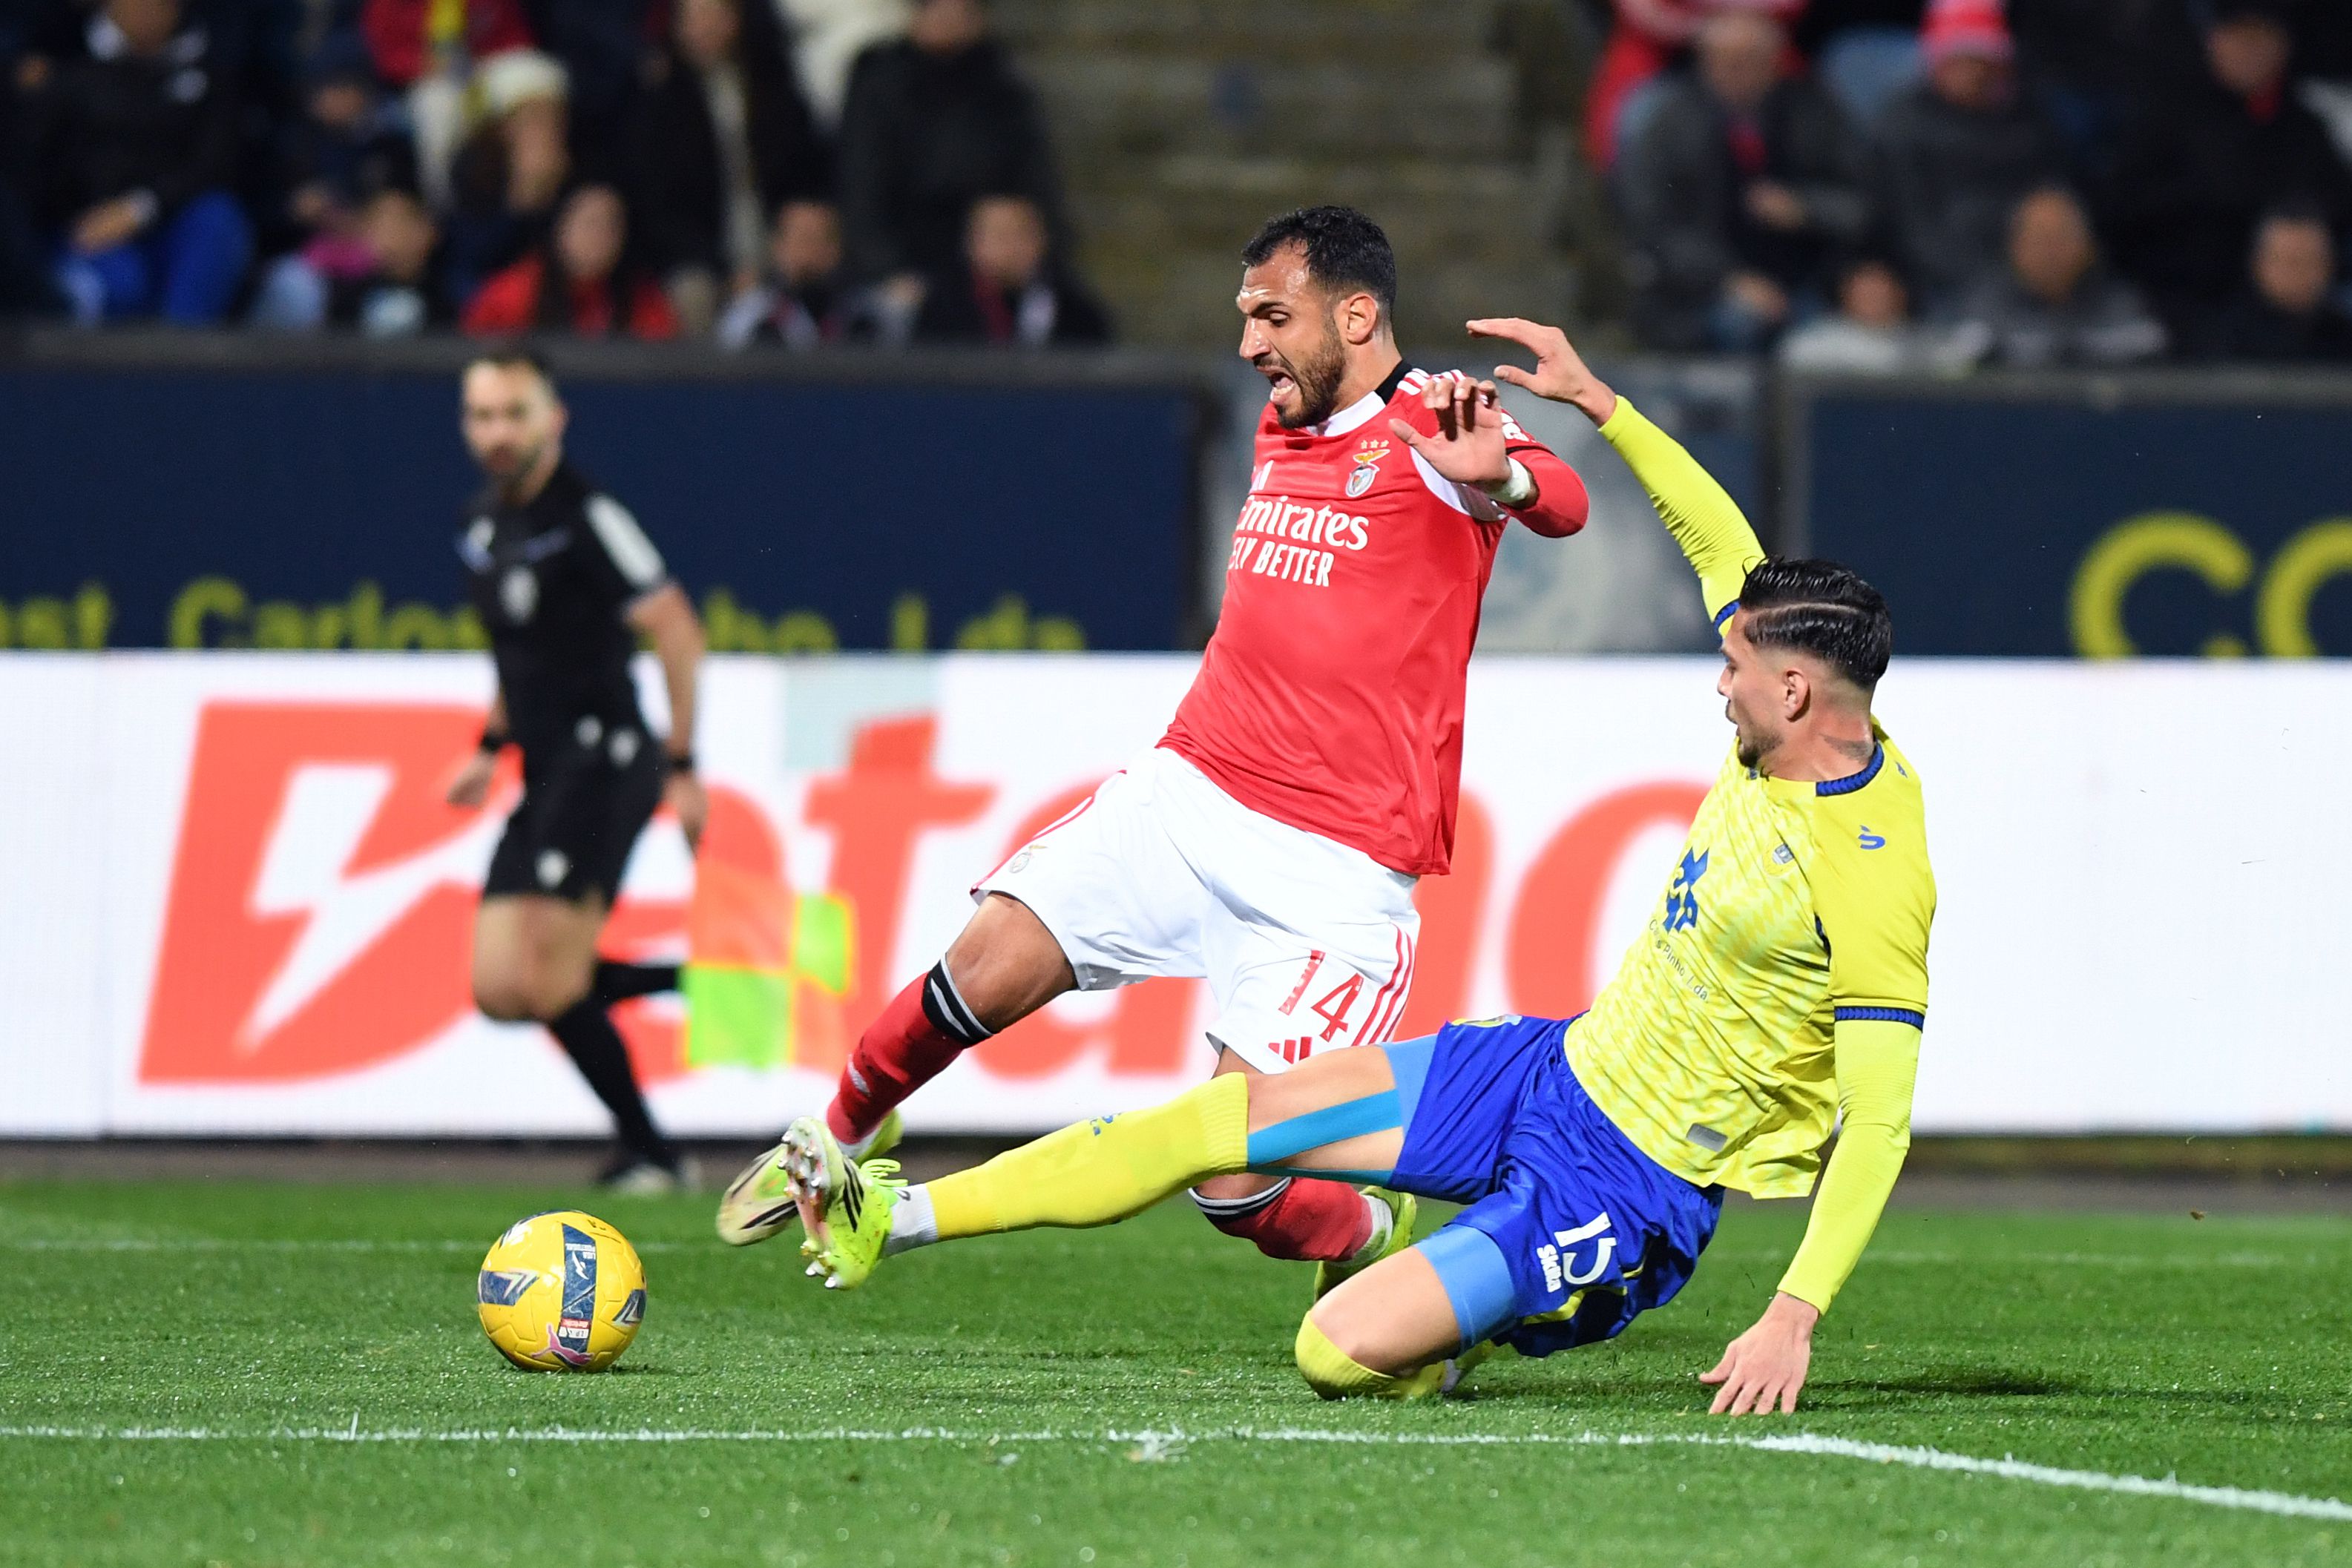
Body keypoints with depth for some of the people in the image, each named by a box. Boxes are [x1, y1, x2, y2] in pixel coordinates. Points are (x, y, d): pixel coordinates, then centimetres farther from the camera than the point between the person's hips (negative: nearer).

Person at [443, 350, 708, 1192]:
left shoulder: (586, 518, -11)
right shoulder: (486, 523, 15)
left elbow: (676, 632, -14)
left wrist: (682, 766, -15)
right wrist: (490, 749, 21)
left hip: (603, 759, -9)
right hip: (548, 775, 9)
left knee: (551, 981, -15)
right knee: (501, 989, 0)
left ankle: (648, 1150, -3)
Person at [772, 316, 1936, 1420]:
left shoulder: (1871, 873, -25)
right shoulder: (1781, 750, 0)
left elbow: (1879, 1122, -27)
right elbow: (1725, 550, 18)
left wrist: (1793, 1320, -34)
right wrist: (1595, 401, 17)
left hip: (1623, 1183, -9)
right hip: (1560, 1063, 9)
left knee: (1342, 1352, -24)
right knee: (1231, 1116, 6)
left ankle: (1474, 1329, 10)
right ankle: (896, 1217, 14)